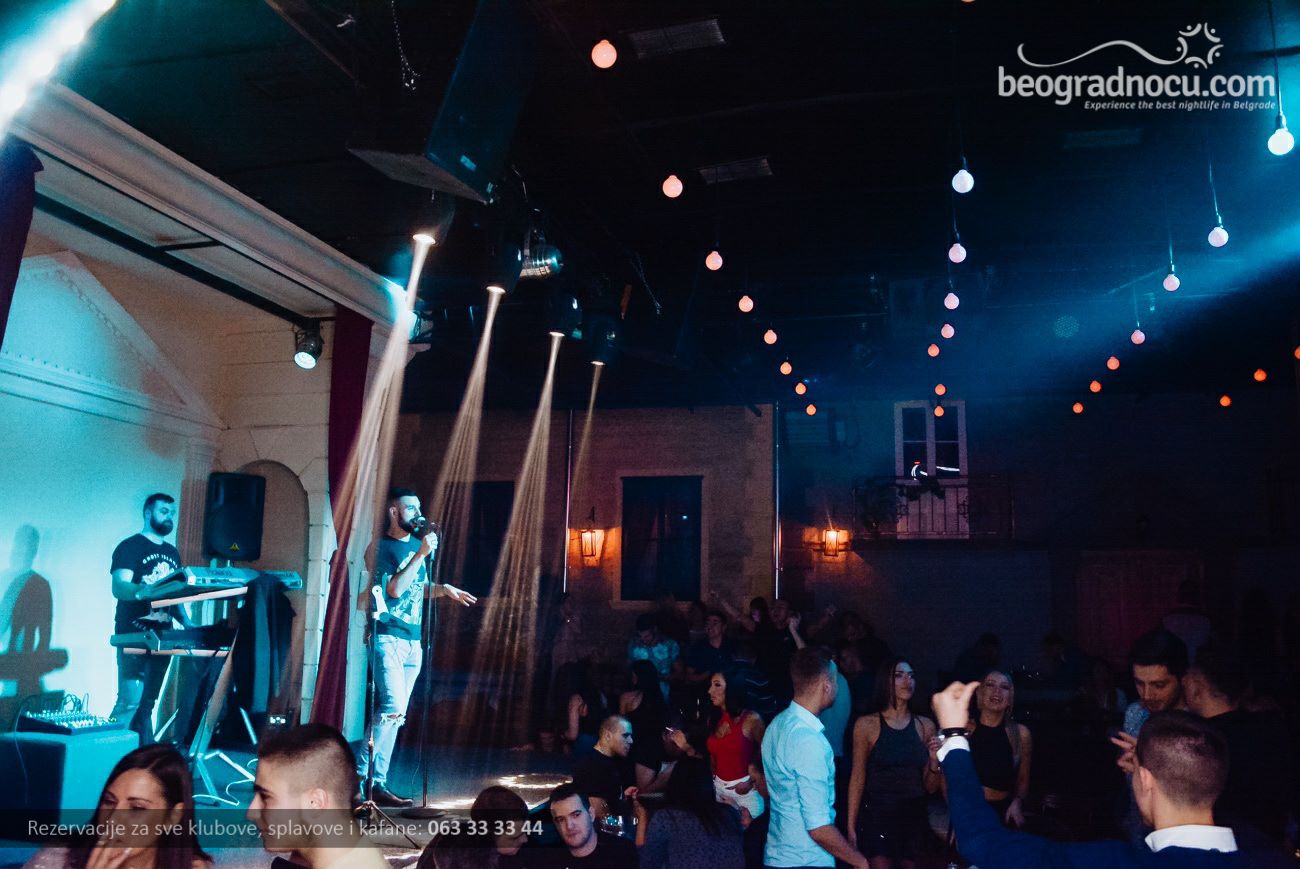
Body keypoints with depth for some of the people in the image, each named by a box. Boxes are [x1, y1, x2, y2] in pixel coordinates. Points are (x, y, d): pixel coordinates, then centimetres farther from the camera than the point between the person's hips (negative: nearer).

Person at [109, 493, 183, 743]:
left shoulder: (172, 553, 18)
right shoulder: (130, 546, -3)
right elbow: (119, 587, -17)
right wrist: (140, 590, -38)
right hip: (134, 636, -6)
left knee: (148, 702, 8)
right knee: (130, 701, -11)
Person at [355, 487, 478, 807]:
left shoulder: (417, 543, 15)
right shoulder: (382, 547, -6)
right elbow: (395, 589, -18)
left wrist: (443, 589, 8)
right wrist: (421, 555, -20)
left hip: (413, 642, 7)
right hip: (388, 638, -7)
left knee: (393, 714, 7)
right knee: (393, 708, -18)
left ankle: (376, 783, 12)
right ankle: (362, 775, -8)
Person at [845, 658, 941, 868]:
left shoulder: (925, 726, 4)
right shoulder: (867, 724, -5)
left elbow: (930, 788, 9)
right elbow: (858, 778, -2)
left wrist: (935, 761, -11)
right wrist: (851, 827, -4)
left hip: (915, 818, 3)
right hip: (876, 817, -3)